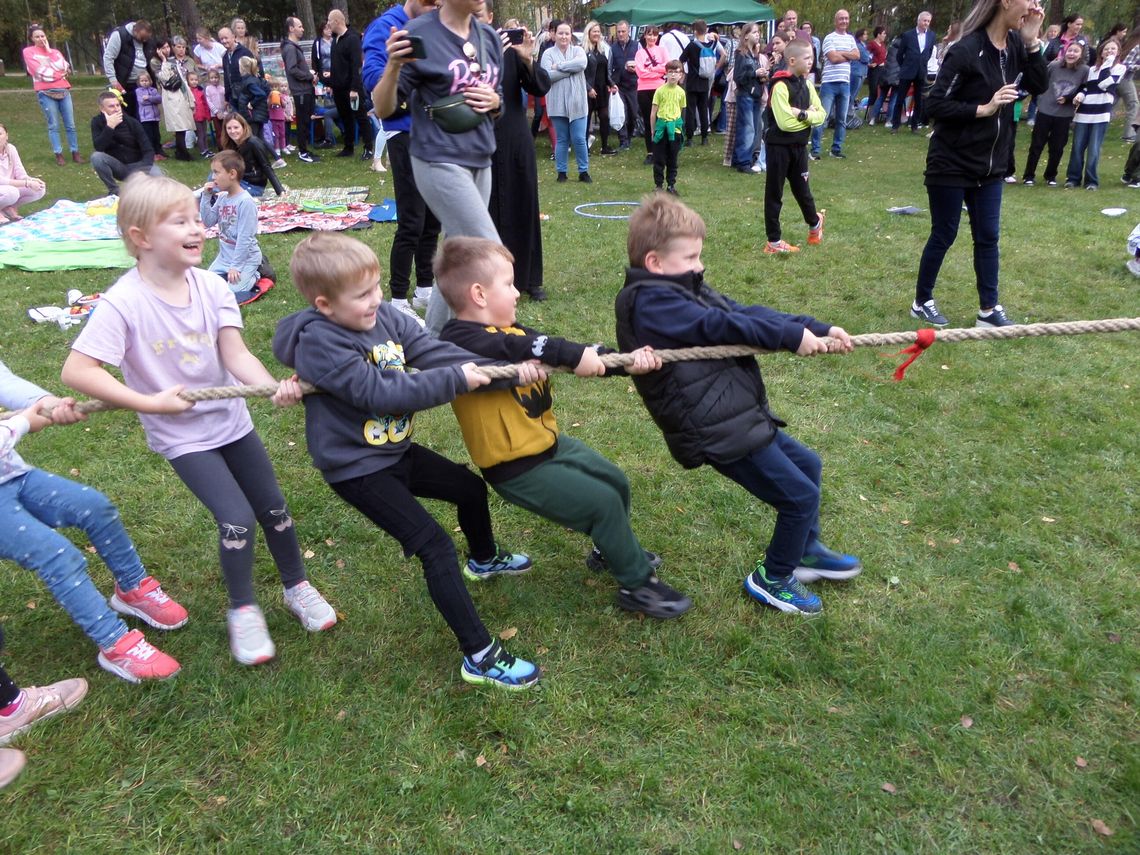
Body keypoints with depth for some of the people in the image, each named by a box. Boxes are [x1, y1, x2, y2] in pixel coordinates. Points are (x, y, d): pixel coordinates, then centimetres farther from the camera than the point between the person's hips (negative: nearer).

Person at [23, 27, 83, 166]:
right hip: (46, 93, -4)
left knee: (70, 124, 0)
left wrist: (49, 52, -1)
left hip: (63, 90, 4)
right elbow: (40, 71, -6)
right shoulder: (28, 52, 7)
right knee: (54, 125, -6)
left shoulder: (54, 51, 19)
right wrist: (59, 73, -1)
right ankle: (59, 155, -3)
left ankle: (75, 153, 4)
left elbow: (64, 67, 1)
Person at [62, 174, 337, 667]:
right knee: (237, 519, -11)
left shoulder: (211, 286, -11)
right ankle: (243, 611, 15)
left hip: (231, 419, 5)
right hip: (182, 435, -4)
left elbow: (237, 356, -16)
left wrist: (275, 386, -34)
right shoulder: (123, 303, -23)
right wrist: (149, 403, -28)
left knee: (274, 508, 12)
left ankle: (297, 586, 37)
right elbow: (76, 371, -25)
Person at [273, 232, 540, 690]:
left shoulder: (384, 316, -3)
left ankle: (483, 558, 54)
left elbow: (434, 351, -10)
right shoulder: (319, 344, -25)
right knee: (434, 545, -15)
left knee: (470, 486, 23)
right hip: (357, 469, -9)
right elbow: (382, 393, -31)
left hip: (395, 450, 9)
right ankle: (479, 656, -8)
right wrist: (456, 380, -28)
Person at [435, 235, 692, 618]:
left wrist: (627, 361, -10)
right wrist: (574, 354, -43)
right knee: (603, 502, -10)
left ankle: (613, 550, 46)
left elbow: (575, 357, 0)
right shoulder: (460, 341, -22)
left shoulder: (508, 330, 6)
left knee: (616, 483, 19)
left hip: (549, 442, 10)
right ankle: (638, 584, 10)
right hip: (518, 468, -9)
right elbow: (525, 348, -43)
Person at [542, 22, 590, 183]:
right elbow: (547, 75, -13)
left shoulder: (578, 50, 6)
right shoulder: (548, 54, 2)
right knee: (562, 139, 6)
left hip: (577, 102, 1)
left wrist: (559, 66, -14)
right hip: (558, 104, 0)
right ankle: (561, 171, 16)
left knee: (579, 138, -1)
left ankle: (584, 171, 11)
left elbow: (582, 63, -16)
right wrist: (571, 69, -12)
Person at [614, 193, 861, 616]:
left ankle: (805, 552, 43)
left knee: (807, 465, 25)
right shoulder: (651, 302, -17)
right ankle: (772, 579, 21)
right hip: (719, 434, -11)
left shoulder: (682, 290, 13)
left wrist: (816, 329, -1)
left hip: (739, 418, 11)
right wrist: (793, 336, -18)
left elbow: (743, 312, 6)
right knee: (801, 497, -1)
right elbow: (722, 325, -23)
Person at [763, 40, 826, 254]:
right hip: (779, 146, -6)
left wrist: (802, 114, -15)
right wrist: (808, 116, -13)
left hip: (799, 145, 6)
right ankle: (773, 242, 10)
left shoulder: (806, 84, 7)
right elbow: (785, 122, -26)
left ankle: (815, 223, 42)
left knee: (801, 188, 20)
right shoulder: (780, 86, -17)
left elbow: (821, 115, 2)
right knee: (774, 193, 4)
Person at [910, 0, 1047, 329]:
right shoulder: (966, 50, -19)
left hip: (990, 165, 7)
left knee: (988, 237, 9)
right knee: (943, 236, 5)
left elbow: (1039, 86, 4)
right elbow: (936, 105, -19)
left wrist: (1032, 42, -7)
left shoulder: (1015, 45, 2)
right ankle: (922, 302, 22)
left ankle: (989, 310, 17)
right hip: (952, 164, -7)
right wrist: (983, 108, -22)